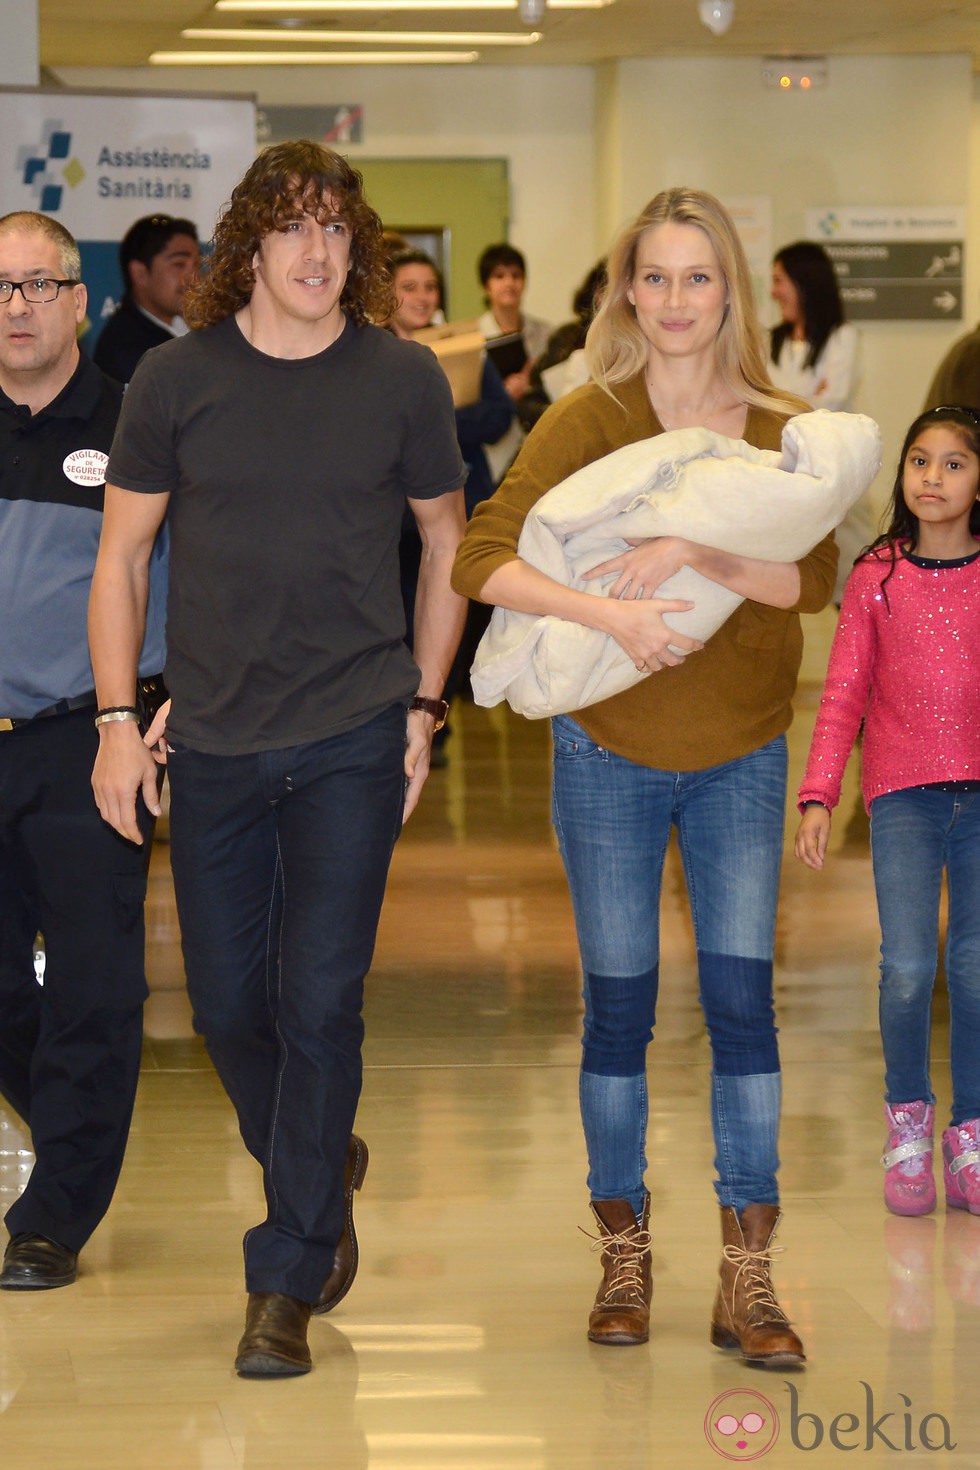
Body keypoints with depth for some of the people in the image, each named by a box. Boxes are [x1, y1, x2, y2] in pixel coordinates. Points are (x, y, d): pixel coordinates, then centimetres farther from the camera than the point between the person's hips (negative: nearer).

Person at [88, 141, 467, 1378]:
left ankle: (287, 1281, 4)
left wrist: (422, 705, 7)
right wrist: (119, 718, 0)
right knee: (227, 1005, 9)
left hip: (352, 740, -2)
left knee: (320, 1002, -7)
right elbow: (120, 556, 7)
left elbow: (448, 542, 11)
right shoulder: (177, 380, 0)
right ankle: (323, 1170, 38)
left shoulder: (401, 379, -1)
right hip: (213, 744, 2)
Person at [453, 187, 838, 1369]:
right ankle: (623, 1258, 19)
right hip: (608, 750, -1)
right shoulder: (588, 419, -7)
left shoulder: (781, 432, -1)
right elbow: (482, 558, -17)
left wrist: (695, 552, -30)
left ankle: (745, 1282, 2)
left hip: (740, 758, 1)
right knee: (618, 1005, 5)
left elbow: (814, 576, -16)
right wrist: (610, 610, -29)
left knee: (742, 999, -3)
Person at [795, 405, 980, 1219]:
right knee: (907, 969, -10)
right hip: (903, 793, 0)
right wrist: (817, 795, -2)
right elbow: (844, 693, 6)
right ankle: (908, 1116, 13)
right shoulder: (878, 575, 4)